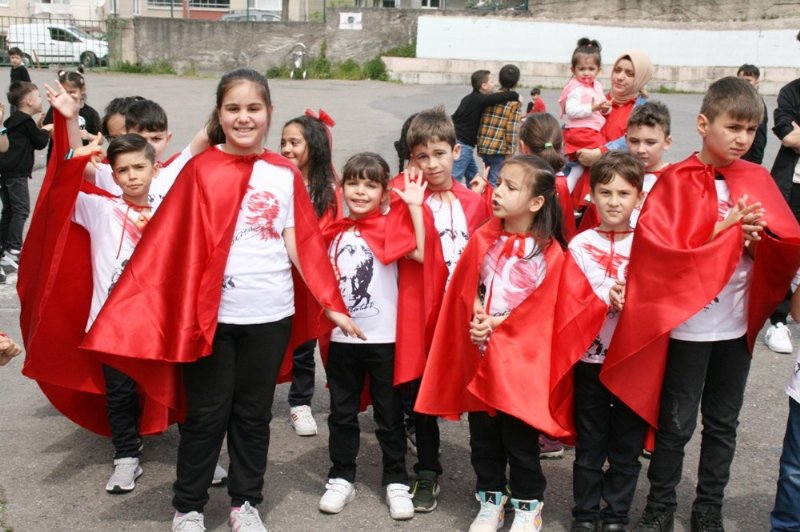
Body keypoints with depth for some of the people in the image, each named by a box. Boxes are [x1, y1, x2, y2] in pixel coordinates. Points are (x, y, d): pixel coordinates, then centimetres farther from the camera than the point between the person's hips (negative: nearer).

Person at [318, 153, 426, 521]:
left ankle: (396, 482, 20)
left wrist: (414, 206, -21)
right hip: (342, 336, 3)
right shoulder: (334, 231, 6)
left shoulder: (391, 225, -4)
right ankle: (341, 478, 26)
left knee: (389, 414, 9)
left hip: (384, 337, -3)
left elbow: (421, 253, -22)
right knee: (342, 412, 13)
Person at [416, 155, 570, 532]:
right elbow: (465, 290, 4)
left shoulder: (549, 252, -11)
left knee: (519, 437, 6)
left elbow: (540, 309, -10)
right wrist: (476, 319, -12)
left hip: (520, 358, -4)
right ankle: (490, 501, 30)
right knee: (482, 435, 13)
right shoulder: (483, 238, 1)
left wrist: (498, 325, -13)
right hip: (479, 355, 4)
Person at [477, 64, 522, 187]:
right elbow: (512, 129, -13)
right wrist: (510, 153, -9)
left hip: (483, 147, 6)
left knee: (489, 180, 19)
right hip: (499, 149, -6)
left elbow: (480, 122, 12)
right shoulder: (514, 102, -7)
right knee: (494, 183, -3)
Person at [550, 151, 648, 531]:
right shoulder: (580, 245, -1)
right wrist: (607, 301, -23)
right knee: (589, 447, 10)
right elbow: (570, 303, -7)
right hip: (589, 359, 0)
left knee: (626, 447, 10)